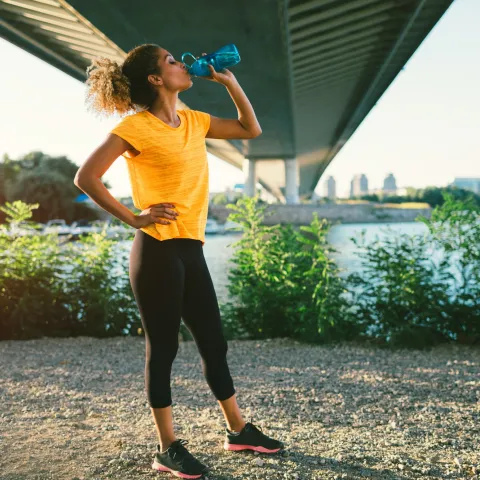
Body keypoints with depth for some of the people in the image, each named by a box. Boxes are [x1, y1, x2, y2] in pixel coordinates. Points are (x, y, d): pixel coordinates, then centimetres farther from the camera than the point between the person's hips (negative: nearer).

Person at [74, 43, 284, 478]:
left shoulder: (192, 121, 13)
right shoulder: (137, 125, -8)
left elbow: (250, 130, 21)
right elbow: (86, 178, -12)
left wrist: (229, 81, 14)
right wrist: (134, 218, -13)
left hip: (191, 249, 7)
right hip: (158, 251, -7)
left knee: (214, 343, 13)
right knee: (163, 349, 1)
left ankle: (239, 430, 27)